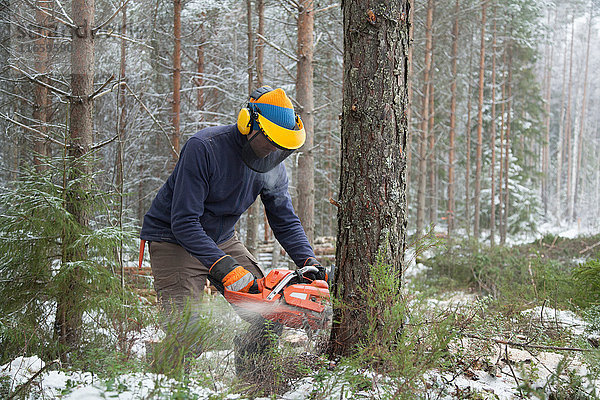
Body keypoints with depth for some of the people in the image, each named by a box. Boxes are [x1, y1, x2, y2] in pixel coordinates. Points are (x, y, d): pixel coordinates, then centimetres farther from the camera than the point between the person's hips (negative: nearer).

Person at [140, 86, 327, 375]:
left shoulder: (272, 165, -6)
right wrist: (222, 266, -37)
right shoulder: (205, 148, -27)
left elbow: (285, 220, 3)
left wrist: (308, 260, -14)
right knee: (188, 340, -18)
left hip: (222, 239, 7)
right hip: (174, 240, -7)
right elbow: (183, 222, -29)